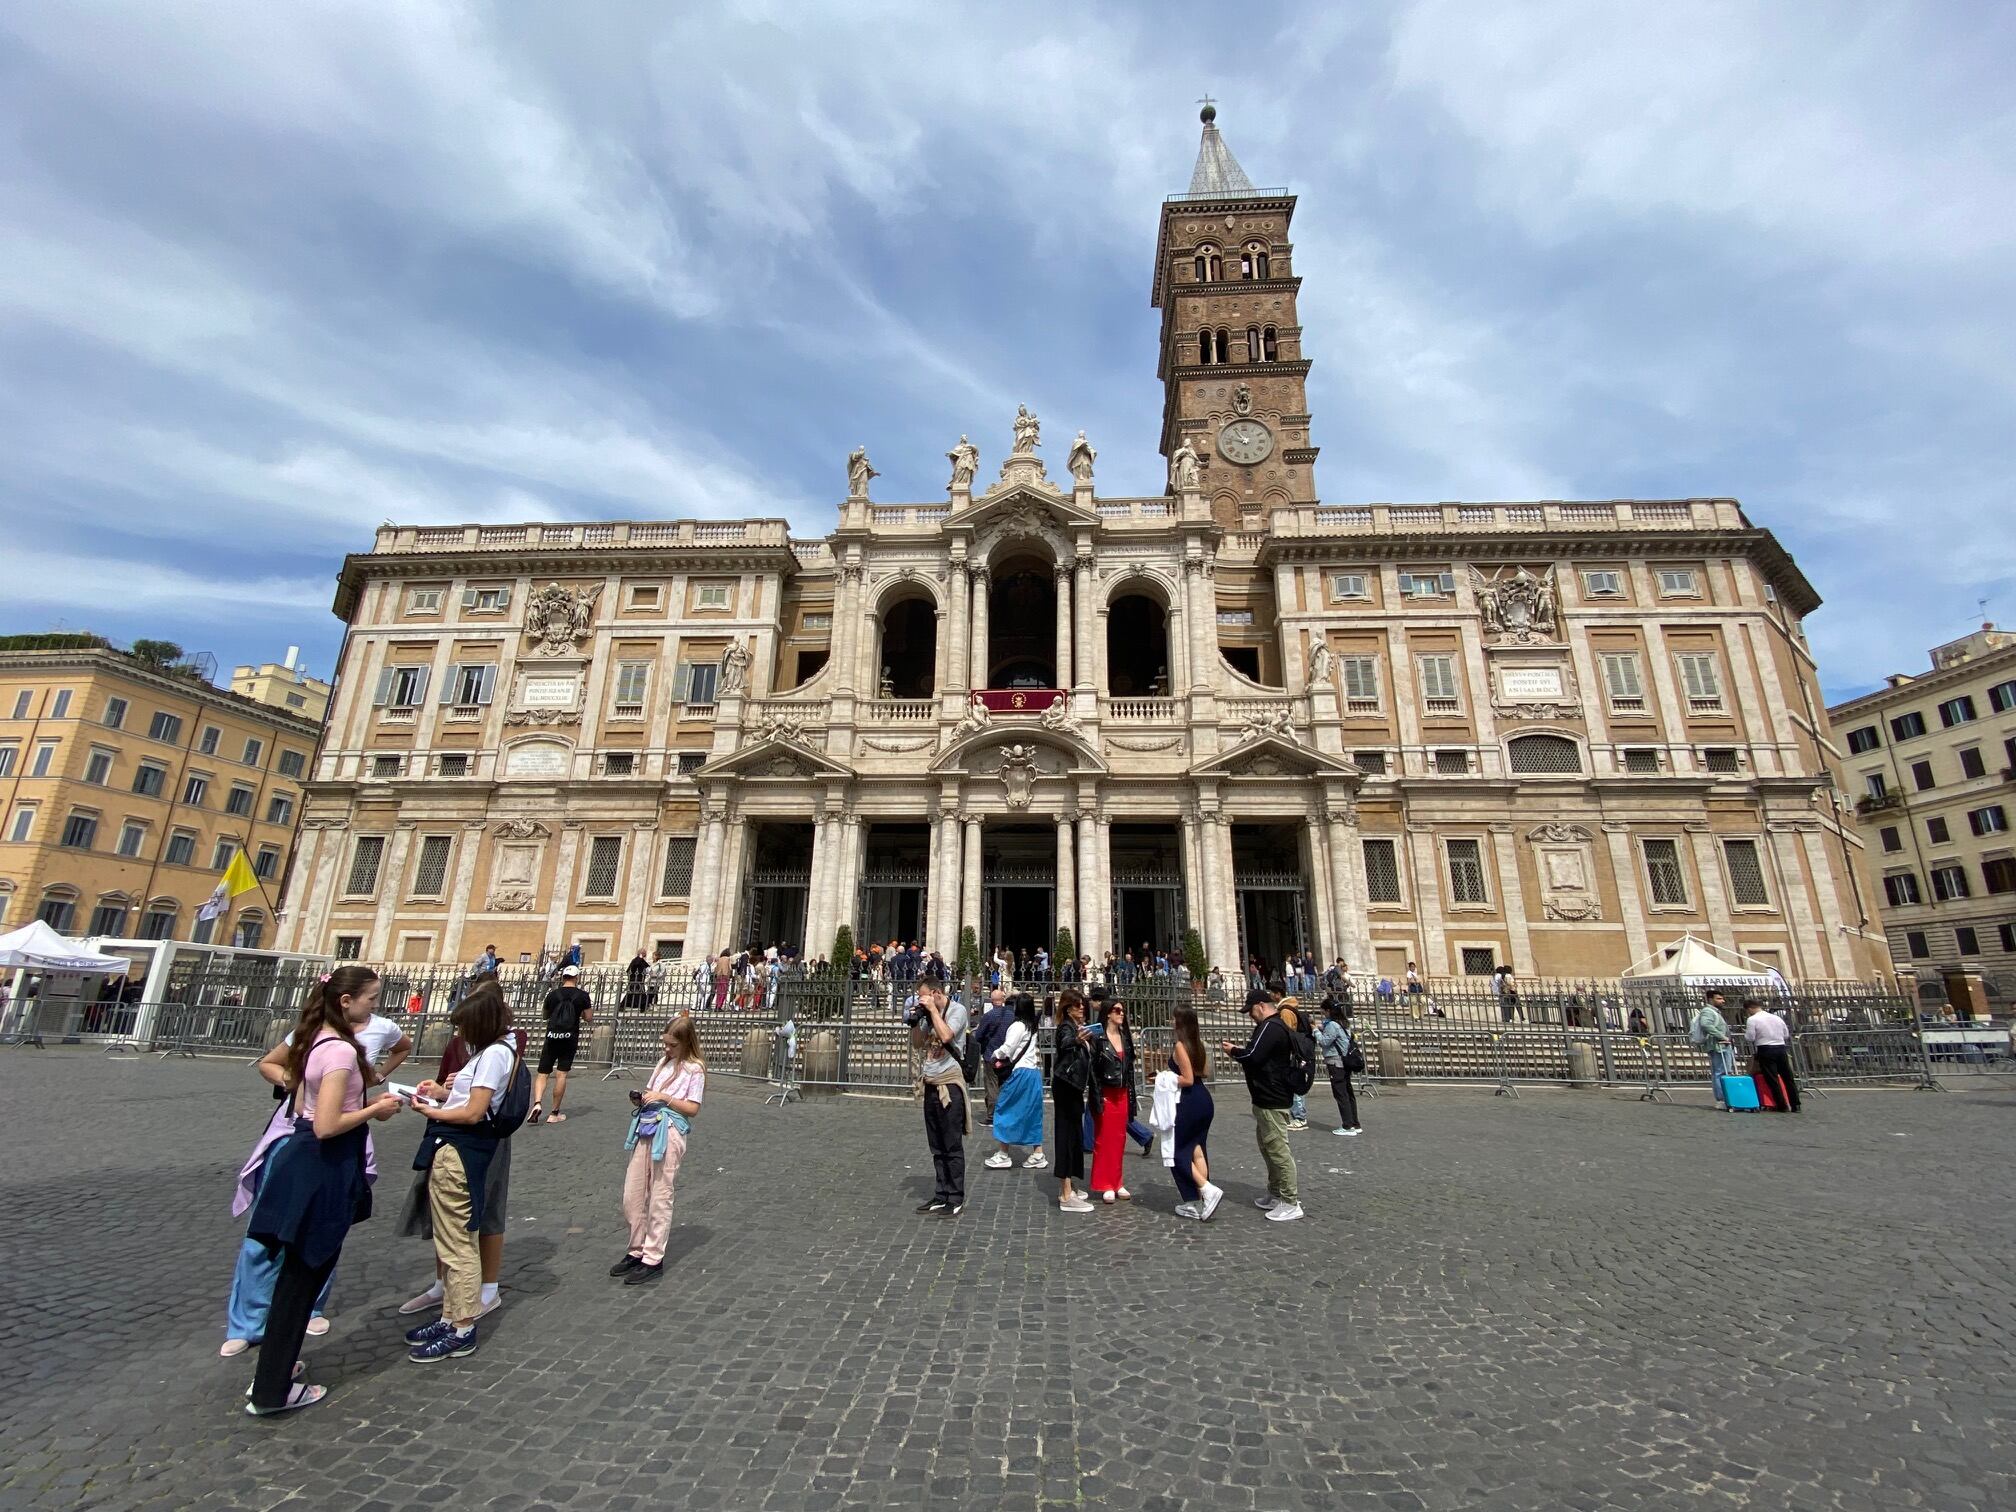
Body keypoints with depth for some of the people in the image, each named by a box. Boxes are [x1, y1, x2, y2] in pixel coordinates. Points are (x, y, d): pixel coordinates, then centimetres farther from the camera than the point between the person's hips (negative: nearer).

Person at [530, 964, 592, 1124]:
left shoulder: (553, 994, 3)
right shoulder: (582, 995, -3)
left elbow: (545, 1016, 17)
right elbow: (588, 1017, 2)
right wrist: (591, 1006, 19)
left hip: (552, 1036, 1)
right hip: (570, 1038, -1)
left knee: (542, 1073, 8)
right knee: (561, 1074, 3)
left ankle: (537, 1104, -15)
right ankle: (555, 1113, 8)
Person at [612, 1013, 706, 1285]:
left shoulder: (694, 1069, -6)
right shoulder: (663, 1062, 15)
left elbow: (693, 1109, -9)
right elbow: (650, 1093, 20)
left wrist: (665, 1098, -16)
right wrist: (640, 1099, -1)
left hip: (670, 1132, -7)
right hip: (646, 1128, 7)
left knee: (659, 1198, 1)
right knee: (632, 1196, 11)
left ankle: (653, 1260, 12)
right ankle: (637, 1251, 28)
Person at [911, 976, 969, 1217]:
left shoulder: (957, 1010, -10)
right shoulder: (930, 1014, 10)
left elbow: (945, 1036, -25)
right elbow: (917, 1043, 16)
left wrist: (933, 1009, -16)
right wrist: (915, 1021, 0)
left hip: (949, 1084, -8)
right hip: (931, 1084, 8)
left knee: (952, 1146, -1)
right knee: (937, 1147, 14)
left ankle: (956, 1200, 7)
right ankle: (942, 1195, 23)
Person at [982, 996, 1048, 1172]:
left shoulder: (1017, 1025, -13)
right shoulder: (1031, 1026, 12)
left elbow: (1007, 1048, -15)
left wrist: (993, 1056, 2)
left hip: (1020, 1073, -8)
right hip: (1034, 1072, 8)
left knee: (1004, 1109, 1)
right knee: (1031, 1113, 12)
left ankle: (1003, 1154, 4)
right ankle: (1038, 1154, 13)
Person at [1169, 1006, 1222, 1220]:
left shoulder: (1179, 1046, -18)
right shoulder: (1197, 1043, 7)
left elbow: (1188, 1080, -19)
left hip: (1189, 1102, -8)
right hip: (1204, 1099, 8)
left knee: (1178, 1150, 6)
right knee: (1196, 1149, 13)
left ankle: (1209, 1190, -3)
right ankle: (1198, 1203, 17)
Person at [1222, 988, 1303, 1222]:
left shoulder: (1270, 1027, -20)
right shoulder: (1276, 1026, 14)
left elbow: (1253, 1056, -26)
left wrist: (1233, 1051, -10)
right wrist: (1239, 1052, 4)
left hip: (1271, 1100, -11)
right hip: (1269, 1097, 11)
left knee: (1278, 1149, -5)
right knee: (1268, 1147, 20)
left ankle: (1290, 1203, 2)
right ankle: (1276, 1195, 30)